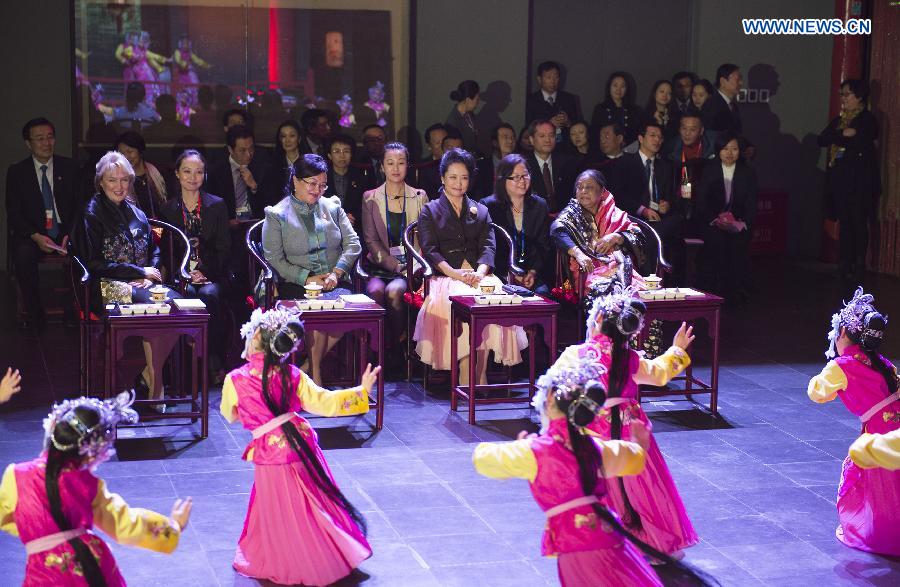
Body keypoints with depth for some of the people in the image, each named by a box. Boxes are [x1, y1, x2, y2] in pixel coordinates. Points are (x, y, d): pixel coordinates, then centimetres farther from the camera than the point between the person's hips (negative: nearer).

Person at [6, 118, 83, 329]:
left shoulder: (69, 168, 7)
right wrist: (36, 236, -17)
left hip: (65, 232, 1)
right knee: (23, 255, -34)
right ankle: (34, 314, -19)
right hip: (32, 234, -1)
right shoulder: (16, 172, 5)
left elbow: (81, 206, 5)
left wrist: (71, 235, -13)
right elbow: (13, 213, 0)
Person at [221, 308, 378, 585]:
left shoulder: (235, 380, -9)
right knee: (315, 505, 19)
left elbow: (230, 416, 9)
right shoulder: (291, 375, -5)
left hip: (269, 454, -2)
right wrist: (361, 391, -2)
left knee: (279, 516, 14)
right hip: (301, 445, 3)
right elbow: (324, 403, -6)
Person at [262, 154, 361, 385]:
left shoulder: (332, 207, 17)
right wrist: (307, 279, -13)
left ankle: (310, 365, -14)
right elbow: (274, 258, -2)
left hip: (335, 282, 3)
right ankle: (315, 375, -20)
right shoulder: (277, 215, 6)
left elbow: (353, 244, 10)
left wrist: (336, 273, -8)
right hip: (297, 285, -3)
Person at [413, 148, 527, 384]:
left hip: (478, 275, 2)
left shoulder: (480, 211, 24)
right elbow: (429, 250, 2)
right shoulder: (430, 211, 15)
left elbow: (488, 246, 10)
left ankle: (480, 375, -33)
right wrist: (454, 273, -15)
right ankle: (465, 379, -35)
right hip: (446, 277, -2)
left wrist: (480, 272, -12)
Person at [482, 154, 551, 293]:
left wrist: (534, 272, -6)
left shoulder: (539, 205, 12)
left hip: (533, 276, 3)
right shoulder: (489, 206, 1)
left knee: (542, 292, -25)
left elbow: (543, 246, 11)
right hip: (500, 275, -3)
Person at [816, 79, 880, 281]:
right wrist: (843, 134, -12)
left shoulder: (868, 119, -4)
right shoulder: (838, 120, 16)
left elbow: (862, 143, -17)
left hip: (859, 179, -6)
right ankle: (845, 264, 9)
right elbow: (821, 140, 4)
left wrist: (837, 140, -4)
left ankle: (859, 265, -1)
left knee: (858, 222, -4)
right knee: (845, 222, 6)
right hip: (839, 178, 6)